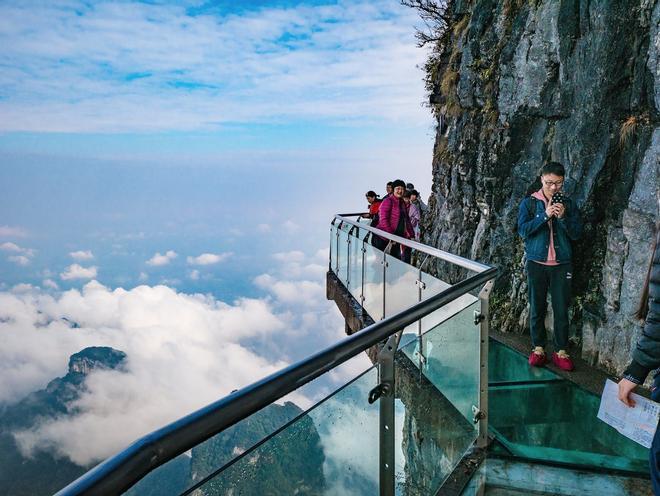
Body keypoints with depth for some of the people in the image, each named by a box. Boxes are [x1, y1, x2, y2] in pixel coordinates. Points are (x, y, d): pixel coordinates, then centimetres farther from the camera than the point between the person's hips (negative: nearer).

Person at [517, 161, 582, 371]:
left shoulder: (568, 203, 6)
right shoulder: (529, 203, 1)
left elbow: (577, 233, 2)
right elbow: (523, 230, -9)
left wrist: (563, 217, -15)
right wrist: (545, 215, -18)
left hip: (561, 265, 1)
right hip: (536, 263, -1)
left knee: (561, 310, 1)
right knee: (537, 308, 5)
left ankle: (561, 351, 9)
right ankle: (538, 348, 16)